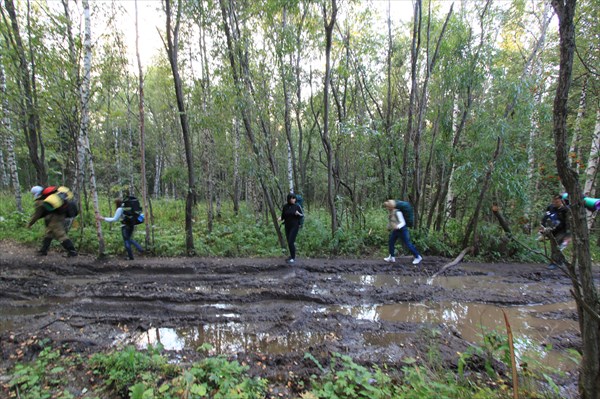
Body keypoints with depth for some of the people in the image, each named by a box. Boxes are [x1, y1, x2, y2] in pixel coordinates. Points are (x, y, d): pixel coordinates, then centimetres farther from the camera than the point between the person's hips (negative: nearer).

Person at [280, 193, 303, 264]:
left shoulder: (297, 206, -9)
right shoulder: (285, 206, 0)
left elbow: (302, 216, -3)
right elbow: (283, 216, 7)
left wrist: (298, 214, -24)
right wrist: (280, 218, -14)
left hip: (295, 226, -5)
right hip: (287, 226, 5)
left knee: (290, 242, -12)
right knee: (289, 242, 13)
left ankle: (293, 258, 1)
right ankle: (292, 255, 31)